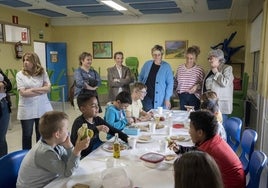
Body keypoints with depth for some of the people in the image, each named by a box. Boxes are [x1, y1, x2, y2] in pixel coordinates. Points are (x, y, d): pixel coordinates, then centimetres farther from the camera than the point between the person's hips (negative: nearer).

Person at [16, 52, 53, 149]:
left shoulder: (43, 73, 3)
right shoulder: (20, 74, -2)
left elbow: (48, 88, -5)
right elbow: (23, 93, -11)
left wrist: (32, 89, -13)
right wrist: (41, 90, -9)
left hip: (43, 108, 2)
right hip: (27, 110, -1)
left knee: (42, 134, 12)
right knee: (27, 135, 10)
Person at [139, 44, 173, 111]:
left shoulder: (166, 67, -2)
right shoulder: (147, 64, 6)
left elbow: (170, 83, -3)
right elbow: (140, 78, 16)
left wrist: (167, 99, -8)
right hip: (146, 97, 2)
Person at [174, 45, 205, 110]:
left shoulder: (199, 69, -3)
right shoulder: (180, 68, 5)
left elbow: (203, 84, 2)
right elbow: (176, 81, 15)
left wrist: (197, 86, -16)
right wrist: (177, 90, 2)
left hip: (194, 97, -2)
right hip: (182, 96, 2)